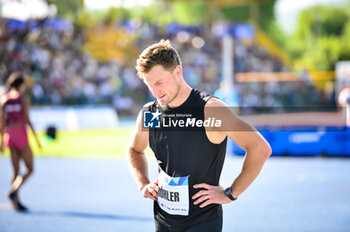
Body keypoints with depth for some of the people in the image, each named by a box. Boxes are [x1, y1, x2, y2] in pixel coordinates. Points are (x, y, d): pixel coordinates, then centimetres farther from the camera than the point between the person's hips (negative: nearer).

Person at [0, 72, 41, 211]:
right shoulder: (23, 99, -8)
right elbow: (27, 120, -12)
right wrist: (36, 138, -8)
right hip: (21, 135, -6)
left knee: (16, 171, 10)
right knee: (30, 169, 3)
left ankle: (16, 201, 4)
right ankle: (13, 191, -18)